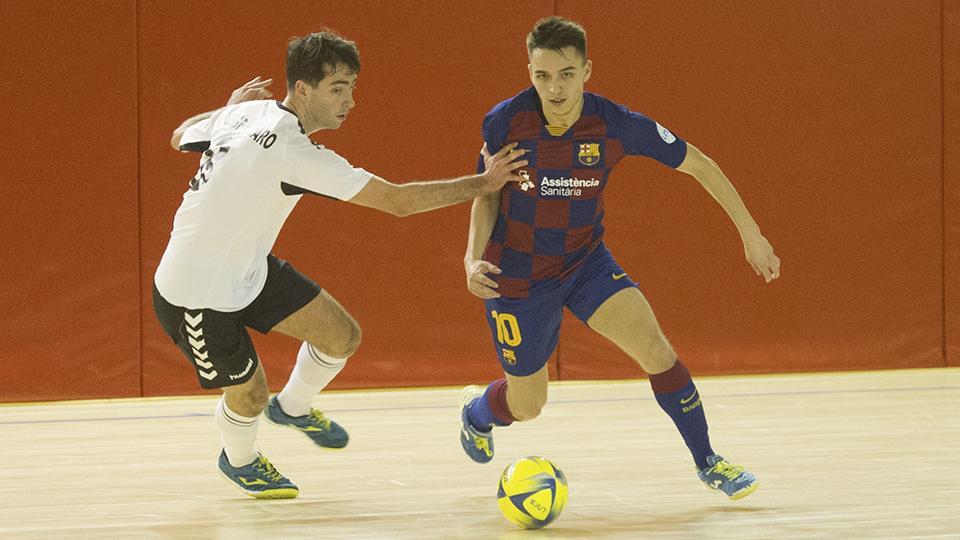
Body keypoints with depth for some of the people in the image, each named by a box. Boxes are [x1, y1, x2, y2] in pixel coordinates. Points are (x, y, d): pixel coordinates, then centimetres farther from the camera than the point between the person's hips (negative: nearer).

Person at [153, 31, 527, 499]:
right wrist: (484, 183, -24)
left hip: (247, 268, 9)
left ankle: (292, 408, 34)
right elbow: (398, 201, -30)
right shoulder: (295, 153, -33)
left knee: (342, 338, 4)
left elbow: (181, 137, 13)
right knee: (250, 392, 7)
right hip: (194, 297, -9)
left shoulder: (248, 112, -8)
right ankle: (239, 461, 41)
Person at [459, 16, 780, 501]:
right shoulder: (505, 121, -20)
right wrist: (474, 258, -18)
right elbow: (487, 194, -2)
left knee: (654, 347, -20)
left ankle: (707, 462, 0)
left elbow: (699, 164, -8)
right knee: (527, 406, 8)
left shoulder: (616, 124, -20)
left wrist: (750, 234, -4)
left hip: (585, 261, 1)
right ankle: (476, 411, 47)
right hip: (517, 275, -1)